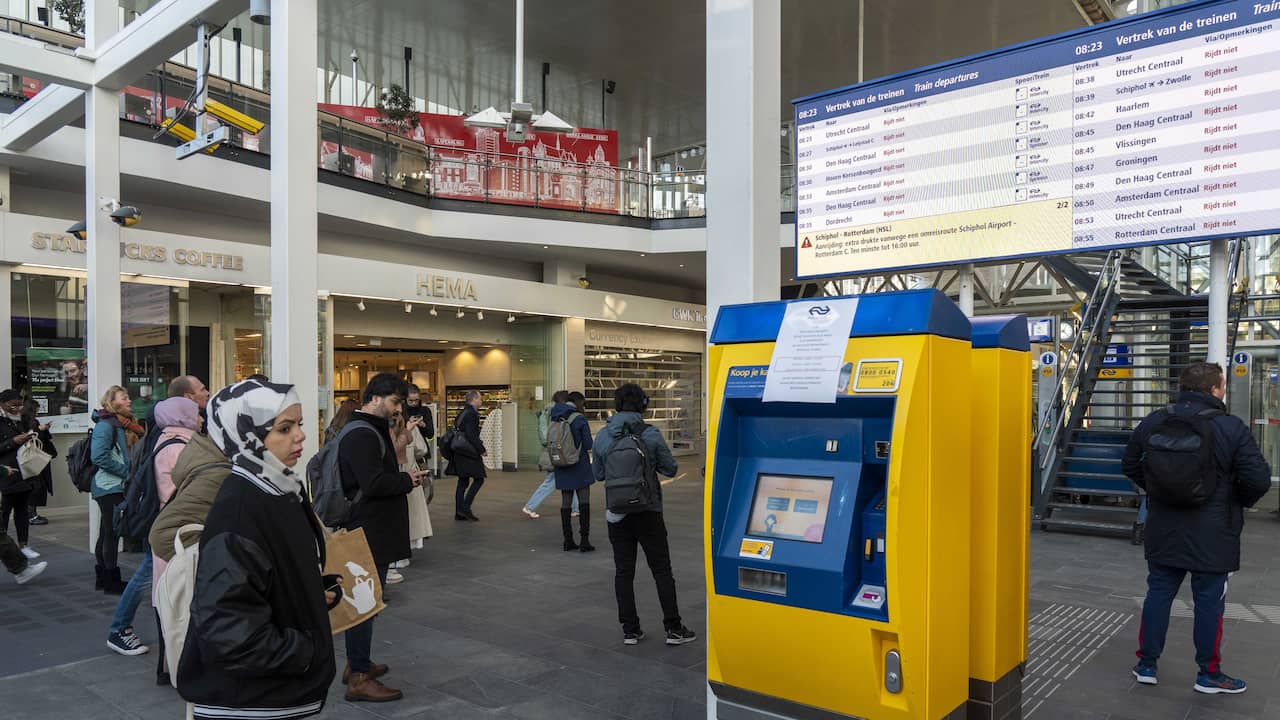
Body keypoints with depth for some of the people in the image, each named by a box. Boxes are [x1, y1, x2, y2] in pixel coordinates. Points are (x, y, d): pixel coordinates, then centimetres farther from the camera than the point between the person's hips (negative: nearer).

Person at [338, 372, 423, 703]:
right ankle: (359, 678, 3)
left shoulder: (372, 430, 15)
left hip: (373, 530, 11)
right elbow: (373, 483, -27)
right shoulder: (361, 435, -19)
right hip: (369, 532, -11)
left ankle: (356, 664, 30)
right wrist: (408, 481, -14)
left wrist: (403, 477, 0)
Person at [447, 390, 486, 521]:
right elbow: (471, 434, -22)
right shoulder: (472, 413, -14)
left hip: (459, 453, 10)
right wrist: (482, 449, -14)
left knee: (463, 482, 12)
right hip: (469, 452, -10)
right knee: (478, 479, -2)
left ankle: (459, 513, 14)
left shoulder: (462, 412, 15)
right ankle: (465, 508, -7)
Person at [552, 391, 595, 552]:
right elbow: (588, 445, -13)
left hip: (562, 468, 5)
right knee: (584, 502, 1)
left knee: (566, 502, 10)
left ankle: (568, 540, 14)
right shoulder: (580, 419, -13)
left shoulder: (555, 419, 4)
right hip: (580, 466, -5)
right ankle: (584, 541, -1)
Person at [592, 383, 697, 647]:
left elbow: (598, 474, 7)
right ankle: (673, 628, 10)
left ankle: (630, 630, 13)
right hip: (648, 512, -2)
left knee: (623, 572, 10)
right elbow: (670, 469, -4)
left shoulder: (603, 436, -2)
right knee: (661, 570, 7)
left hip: (617, 513, 3)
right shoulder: (651, 435, -12)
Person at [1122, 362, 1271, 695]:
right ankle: (1209, 674, 20)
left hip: (1163, 533, 4)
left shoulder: (1153, 423, 1)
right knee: (1209, 602, 8)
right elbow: (1259, 479, -14)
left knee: (1158, 594, 13)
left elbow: (1130, 464, 11)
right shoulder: (1232, 428, -13)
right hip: (1212, 537, -4)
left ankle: (1147, 664, 20)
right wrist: (1238, 502, 6)